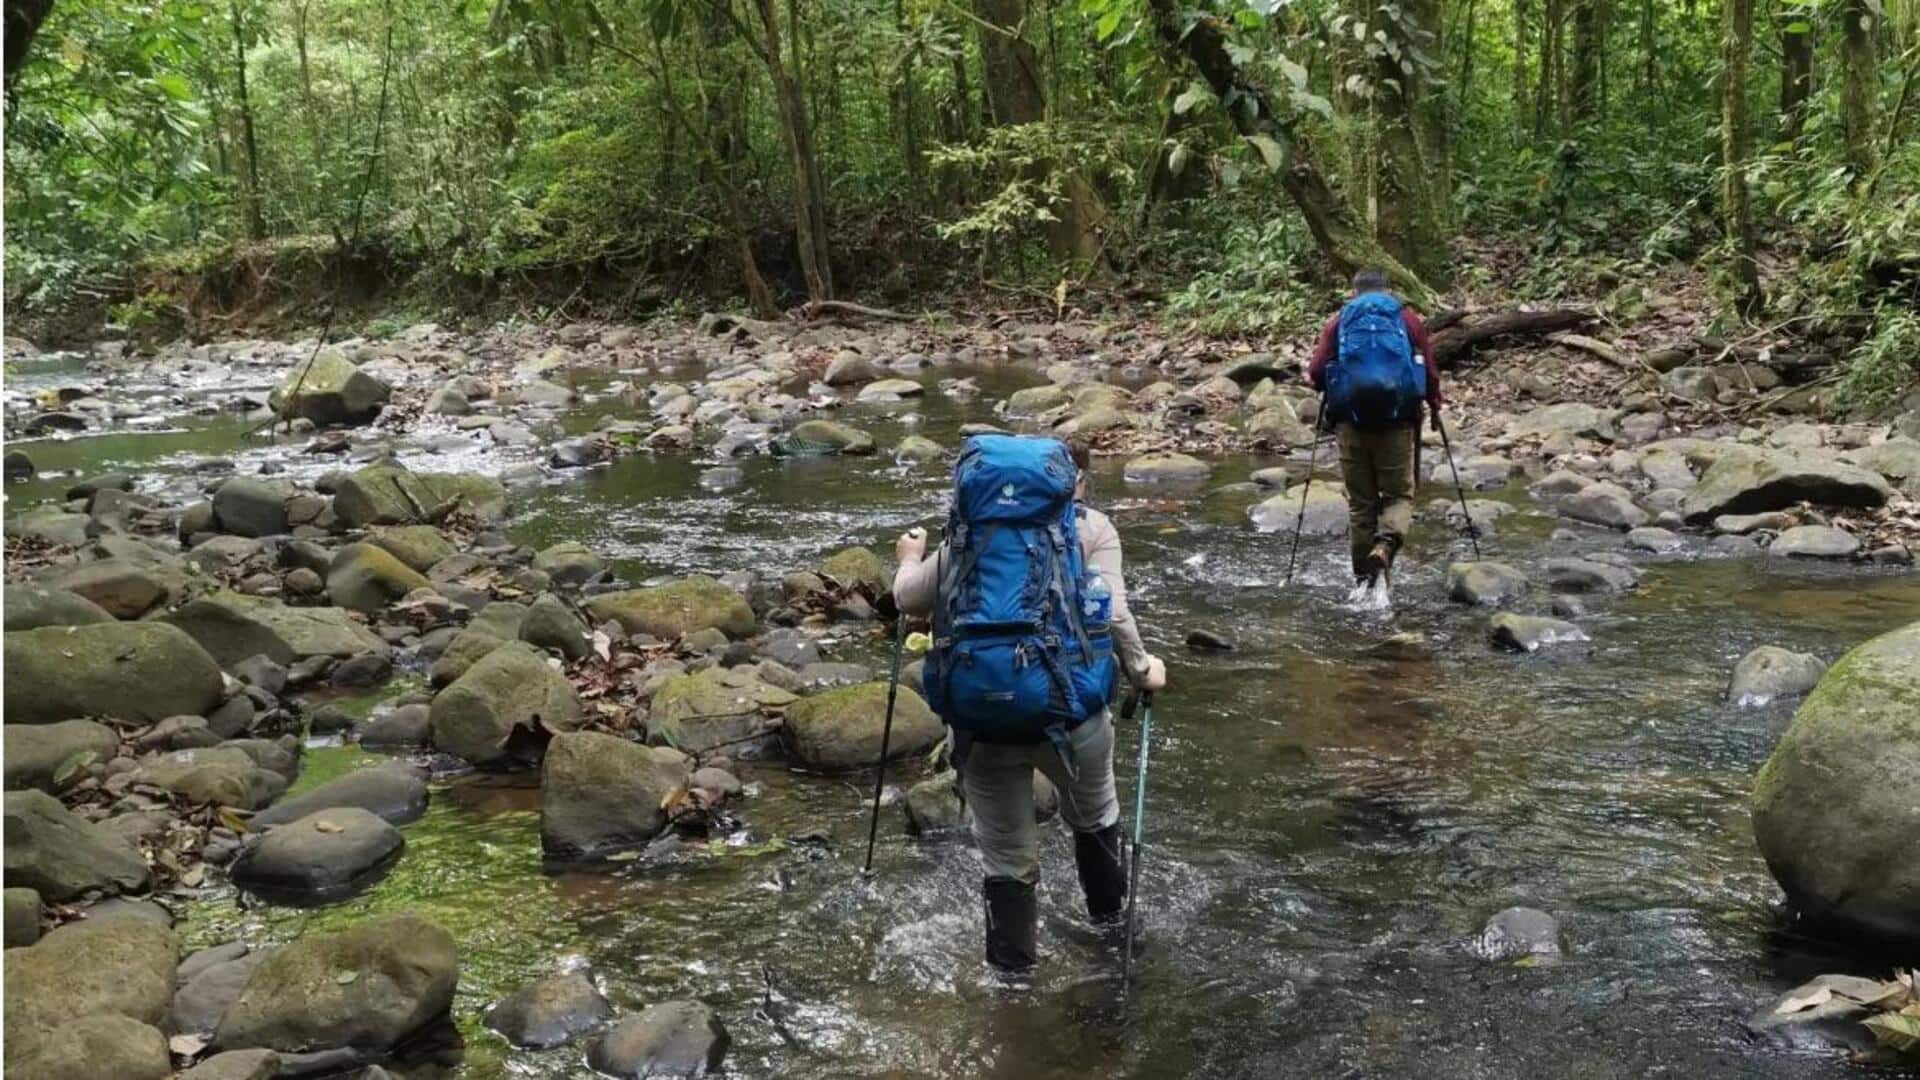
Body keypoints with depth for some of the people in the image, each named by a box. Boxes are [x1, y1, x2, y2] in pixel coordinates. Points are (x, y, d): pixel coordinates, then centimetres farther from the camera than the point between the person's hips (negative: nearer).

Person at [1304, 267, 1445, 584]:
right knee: (1399, 495, 7)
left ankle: (1364, 577, 10)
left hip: (1350, 419, 1)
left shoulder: (1338, 322, 11)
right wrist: (1434, 407, 22)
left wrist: (1332, 392, 22)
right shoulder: (1409, 319, 11)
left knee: (1360, 501, 9)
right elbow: (1430, 371, 6)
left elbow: (1315, 373, 2)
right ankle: (1385, 546, -21)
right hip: (1397, 420, -1)